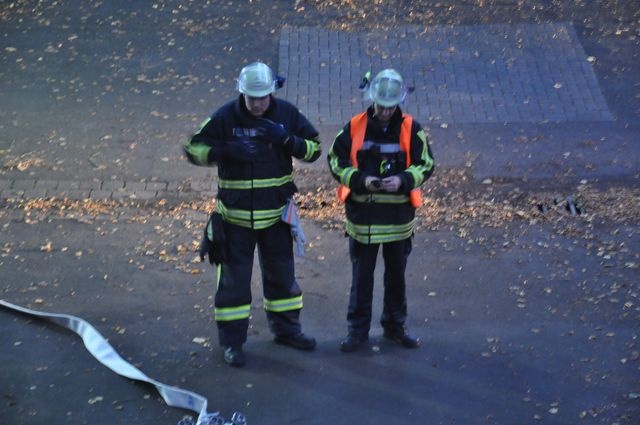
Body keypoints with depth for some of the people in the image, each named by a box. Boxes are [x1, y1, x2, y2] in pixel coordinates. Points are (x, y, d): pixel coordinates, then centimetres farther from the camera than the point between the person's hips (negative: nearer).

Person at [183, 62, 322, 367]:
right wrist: (226, 150, -24)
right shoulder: (225, 117, -11)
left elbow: (314, 148, 2)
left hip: (276, 213, 3)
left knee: (282, 273, 16)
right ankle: (232, 340, 10)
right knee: (234, 278, 2)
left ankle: (286, 328, 33)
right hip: (236, 214, -3)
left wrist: (285, 139, -17)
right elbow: (193, 148, -7)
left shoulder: (287, 114, -3)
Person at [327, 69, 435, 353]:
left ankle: (395, 326, 29)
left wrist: (403, 180, -20)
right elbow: (336, 162, -3)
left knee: (396, 274, 14)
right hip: (362, 215, -1)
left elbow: (425, 165, -2)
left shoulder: (411, 129, -5)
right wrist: (361, 180, -18)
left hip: (398, 217, 1)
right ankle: (358, 329, 19)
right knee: (361, 275, 8)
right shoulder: (354, 127, -5)